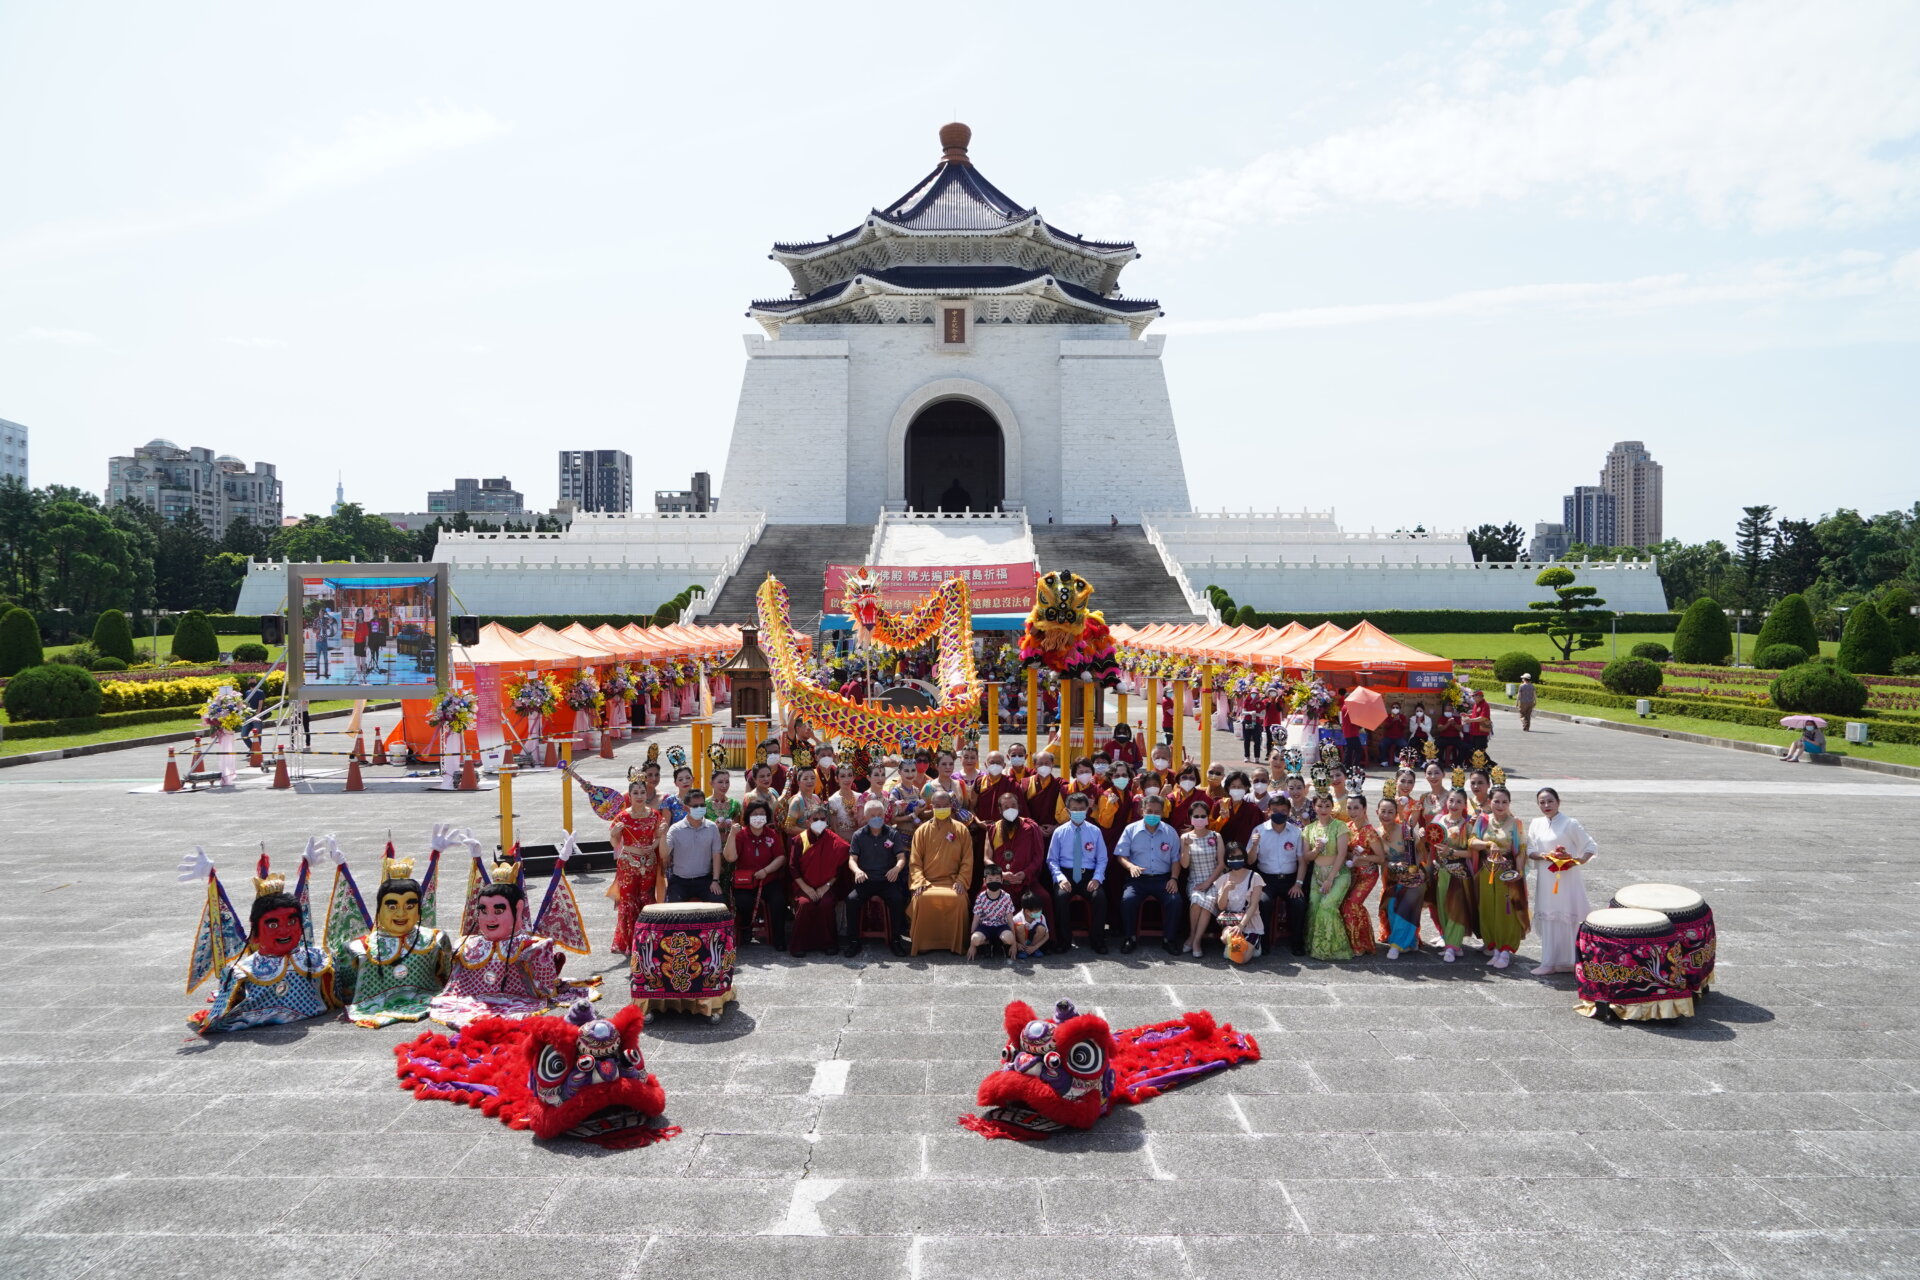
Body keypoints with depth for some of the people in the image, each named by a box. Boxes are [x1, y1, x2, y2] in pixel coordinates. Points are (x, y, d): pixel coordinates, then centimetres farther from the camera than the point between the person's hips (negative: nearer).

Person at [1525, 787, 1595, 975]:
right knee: (1548, 919, 6)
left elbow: (1591, 847, -4)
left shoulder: (1570, 824, -6)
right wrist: (1545, 855, -13)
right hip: (1545, 879, 4)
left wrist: (1578, 861, -18)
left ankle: (1568, 962, 7)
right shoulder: (1536, 824, 7)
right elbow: (1529, 851, 5)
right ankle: (1549, 963, 12)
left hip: (1567, 878, -4)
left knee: (1568, 920, -2)